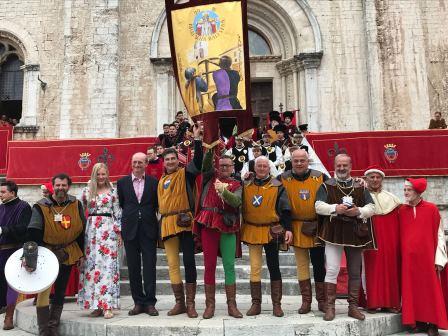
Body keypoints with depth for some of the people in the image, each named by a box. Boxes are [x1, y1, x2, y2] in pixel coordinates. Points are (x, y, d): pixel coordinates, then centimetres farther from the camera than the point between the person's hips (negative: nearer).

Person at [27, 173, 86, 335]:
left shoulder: (76, 204, 0)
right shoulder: (41, 207, -9)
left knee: (60, 291, 12)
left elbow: (81, 230, 7)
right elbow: (33, 233, -12)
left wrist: (81, 254, 7)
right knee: (44, 290, -12)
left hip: (68, 254, 3)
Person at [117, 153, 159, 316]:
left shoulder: (154, 182, 4)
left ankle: (150, 302, 9)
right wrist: (124, 222, 5)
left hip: (149, 229, -1)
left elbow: (158, 205, 6)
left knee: (149, 267, 0)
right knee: (133, 268, 7)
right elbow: (120, 205, 10)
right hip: (130, 229, 2)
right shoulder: (122, 182, 7)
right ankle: (138, 302, 17)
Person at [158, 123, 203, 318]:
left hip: (184, 223, -5)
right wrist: (160, 225, 19)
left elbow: (198, 161, -17)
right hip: (167, 224, 6)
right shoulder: (161, 181, 18)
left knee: (189, 261, -4)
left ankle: (190, 304, 5)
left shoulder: (185, 174, 2)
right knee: (172, 264, 8)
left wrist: (197, 138, -24)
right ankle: (179, 303, 18)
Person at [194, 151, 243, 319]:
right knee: (209, 265, 3)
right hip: (208, 224, 0)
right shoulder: (210, 177, 15)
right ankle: (210, 305, 11)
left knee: (229, 266, 1)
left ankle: (232, 305, 9)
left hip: (228, 226, 0)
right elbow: (206, 162, -1)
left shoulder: (236, 185, 11)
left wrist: (224, 191, -24)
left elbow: (236, 202, -8)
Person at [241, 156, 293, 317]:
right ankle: (256, 304, 16)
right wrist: (240, 229, 9)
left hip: (271, 232, -2)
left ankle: (276, 304, 16)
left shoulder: (277, 186, -2)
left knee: (273, 267, 6)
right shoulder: (246, 186, 7)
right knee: (254, 268, 6)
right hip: (252, 231, 3)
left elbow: (285, 209, -3)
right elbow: (241, 208, 12)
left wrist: (288, 228, -11)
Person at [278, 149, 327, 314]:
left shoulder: (321, 177, -3)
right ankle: (306, 300, 18)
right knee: (302, 265, 7)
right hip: (297, 228, 0)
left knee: (319, 264, 7)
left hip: (317, 227, 0)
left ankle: (322, 300, 20)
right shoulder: (283, 179, -4)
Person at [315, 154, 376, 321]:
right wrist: (335, 208, -21)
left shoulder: (360, 187, 11)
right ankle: (330, 306, 4)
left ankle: (353, 306, 22)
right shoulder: (326, 186, 4)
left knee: (355, 272, 10)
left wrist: (358, 211, -14)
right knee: (332, 270, -6)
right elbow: (318, 206, -6)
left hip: (355, 233, 3)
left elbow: (371, 208, 5)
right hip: (333, 232, -3)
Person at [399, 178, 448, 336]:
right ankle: (419, 322, 18)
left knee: (430, 289, 4)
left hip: (427, 256, -2)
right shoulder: (401, 211, 5)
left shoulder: (431, 209, -3)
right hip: (408, 258, 3)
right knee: (412, 290, 7)